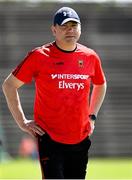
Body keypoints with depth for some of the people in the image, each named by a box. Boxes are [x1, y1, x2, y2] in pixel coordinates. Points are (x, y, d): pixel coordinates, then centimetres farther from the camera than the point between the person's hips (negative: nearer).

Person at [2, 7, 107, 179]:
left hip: (80, 139, 4)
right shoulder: (39, 56, -6)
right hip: (49, 138, -4)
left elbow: (100, 85, 27)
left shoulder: (90, 57, 6)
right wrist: (22, 122, -2)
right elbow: (9, 85, 2)